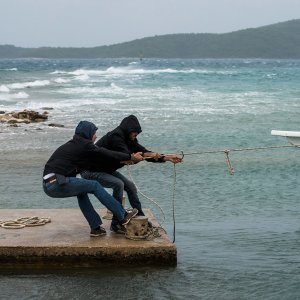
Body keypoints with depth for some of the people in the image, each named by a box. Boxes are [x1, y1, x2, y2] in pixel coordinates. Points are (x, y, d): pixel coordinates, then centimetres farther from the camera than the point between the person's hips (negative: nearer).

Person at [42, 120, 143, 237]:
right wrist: (130, 157, 10)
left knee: (81, 192, 25)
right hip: (58, 183, -9)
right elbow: (107, 154, 1)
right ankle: (123, 216, 6)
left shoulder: (72, 144, 23)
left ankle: (96, 228, 24)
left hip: (48, 185, 9)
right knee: (95, 186, 2)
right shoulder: (84, 144, -3)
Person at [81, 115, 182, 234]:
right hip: (91, 171, -9)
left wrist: (167, 158, -9)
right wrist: (145, 154, -32)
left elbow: (142, 151, -1)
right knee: (118, 184, -27)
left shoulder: (129, 138, 2)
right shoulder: (115, 136, -25)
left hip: (106, 169, 9)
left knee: (130, 186, 4)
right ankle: (116, 224, -21)